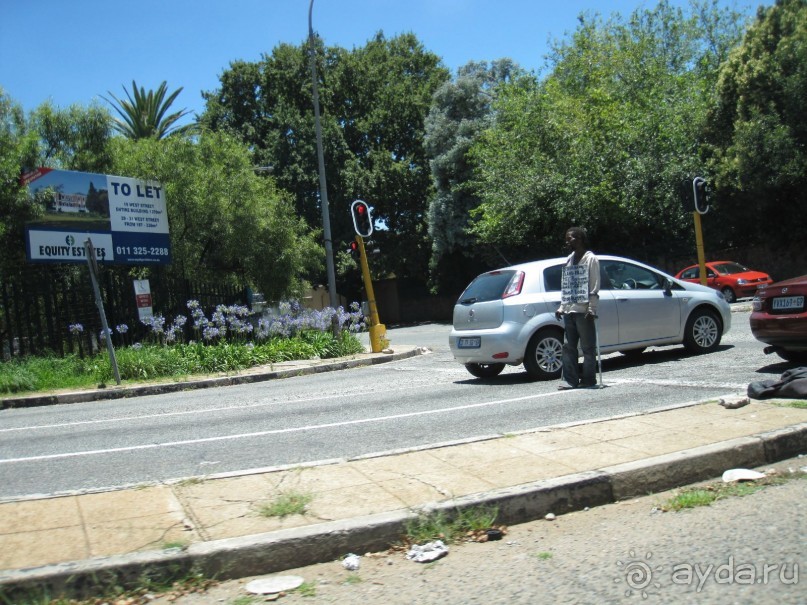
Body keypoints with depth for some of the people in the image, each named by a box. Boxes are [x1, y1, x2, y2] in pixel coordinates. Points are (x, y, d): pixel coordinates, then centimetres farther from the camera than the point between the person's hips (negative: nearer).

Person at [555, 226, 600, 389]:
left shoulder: (590, 259, -2)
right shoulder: (569, 260, 19)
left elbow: (594, 287, -8)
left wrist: (592, 309, -15)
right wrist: (562, 307, 12)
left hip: (583, 311, -7)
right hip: (569, 311, 7)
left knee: (588, 347, 0)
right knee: (568, 347, 5)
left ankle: (588, 379, 6)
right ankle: (570, 380, 8)